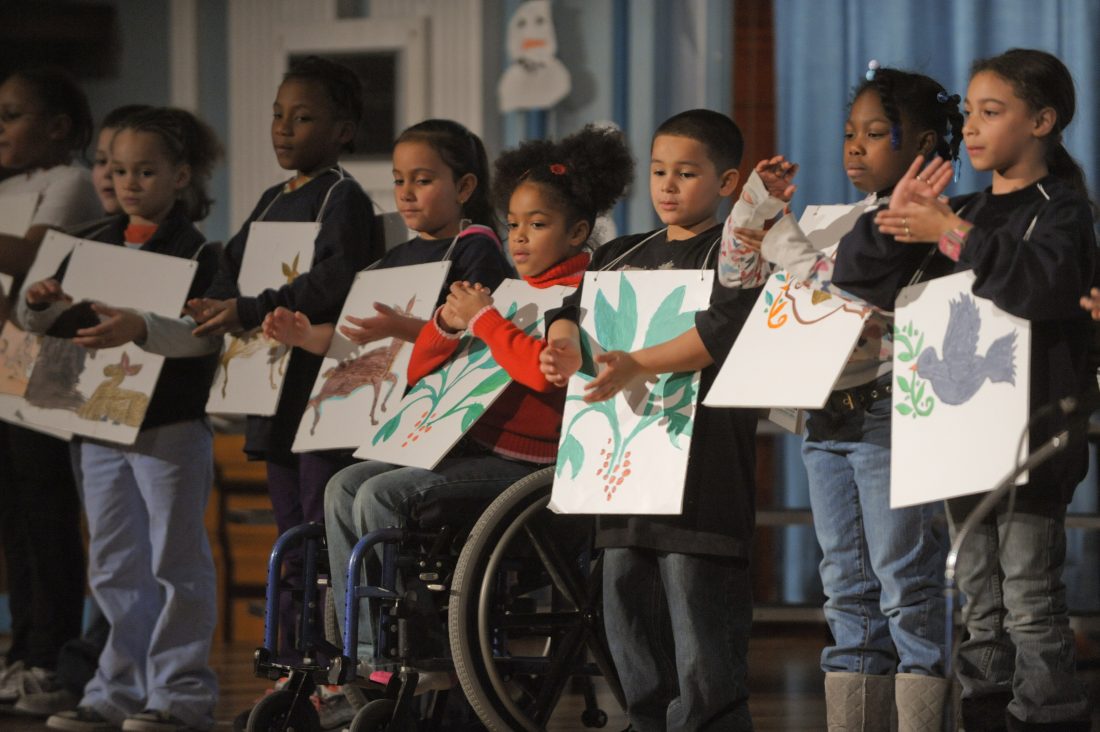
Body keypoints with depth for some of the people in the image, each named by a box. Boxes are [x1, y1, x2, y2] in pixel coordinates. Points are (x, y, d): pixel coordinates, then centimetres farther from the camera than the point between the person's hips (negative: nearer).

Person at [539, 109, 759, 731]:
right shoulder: (623, 256, 19)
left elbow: (722, 331, -19)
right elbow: (577, 307, 12)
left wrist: (637, 365, -29)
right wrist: (565, 343, -11)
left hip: (701, 482, -7)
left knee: (703, 657, -9)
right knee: (634, 644, 13)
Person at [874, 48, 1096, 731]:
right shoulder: (969, 210, 16)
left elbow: (1041, 286, -26)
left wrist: (951, 234, -23)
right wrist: (900, 225, 2)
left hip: (1030, 431, -7)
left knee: (1030, 598, -8)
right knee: (982, 604, 11)